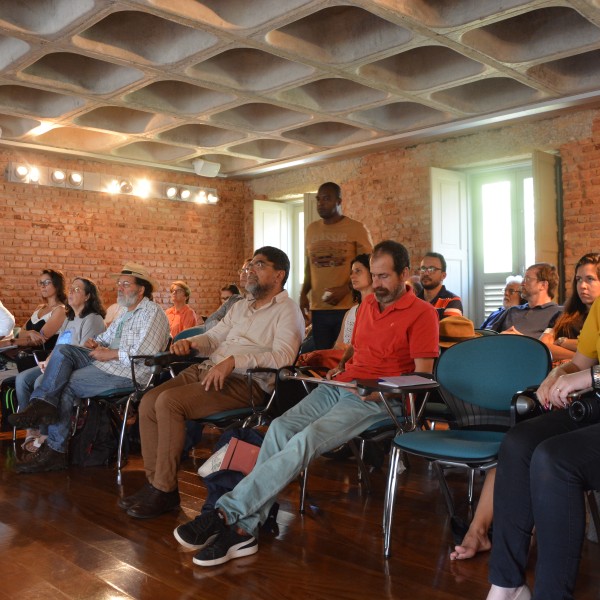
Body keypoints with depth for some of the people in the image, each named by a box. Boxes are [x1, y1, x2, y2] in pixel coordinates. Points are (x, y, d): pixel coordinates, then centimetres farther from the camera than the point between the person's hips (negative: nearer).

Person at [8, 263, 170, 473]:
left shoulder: (152, 312, -9)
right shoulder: (126, 313, 23)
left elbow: (144, 353, -21)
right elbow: (106, 336, 30)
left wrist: (110, 354, -14)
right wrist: (94, 342, 6)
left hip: (129, 373, -9)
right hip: (109, 361, 9)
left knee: (65, 384, -11)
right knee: (63, 349, -6)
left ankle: (55, 450, -2)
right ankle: (43, 404, -22)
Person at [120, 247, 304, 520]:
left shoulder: (287, 310, -2)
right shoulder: (241, 306, 26)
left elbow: (283, 356, -18)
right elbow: (214, 337, 27)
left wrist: (233, 361, -27)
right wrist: (189, 342, 4)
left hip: (244, 382, -8)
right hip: (207, 371, 8)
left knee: (169, 401, -26)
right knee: (149, 401, -10)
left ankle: (165, 491, -14)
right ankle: (154, 482, -2)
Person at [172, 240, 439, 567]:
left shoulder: (422, 313, -2)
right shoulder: (368, 303, 20)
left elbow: (422, 376, -7)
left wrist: (380, 390, -17)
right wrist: (341, 365, 12)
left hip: (373, 399, -7)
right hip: (340, 385, 7)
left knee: (306, 439, -29)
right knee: (280, 427, -20)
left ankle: (226, 513, -27)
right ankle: (244, 530, -21)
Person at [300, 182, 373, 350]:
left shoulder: (357, 229, -2)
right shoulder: (311, 229, 13)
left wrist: (344, 290, -16)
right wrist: (303, 293, 5)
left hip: (348, 307, -4)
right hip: (318, 308, 4)